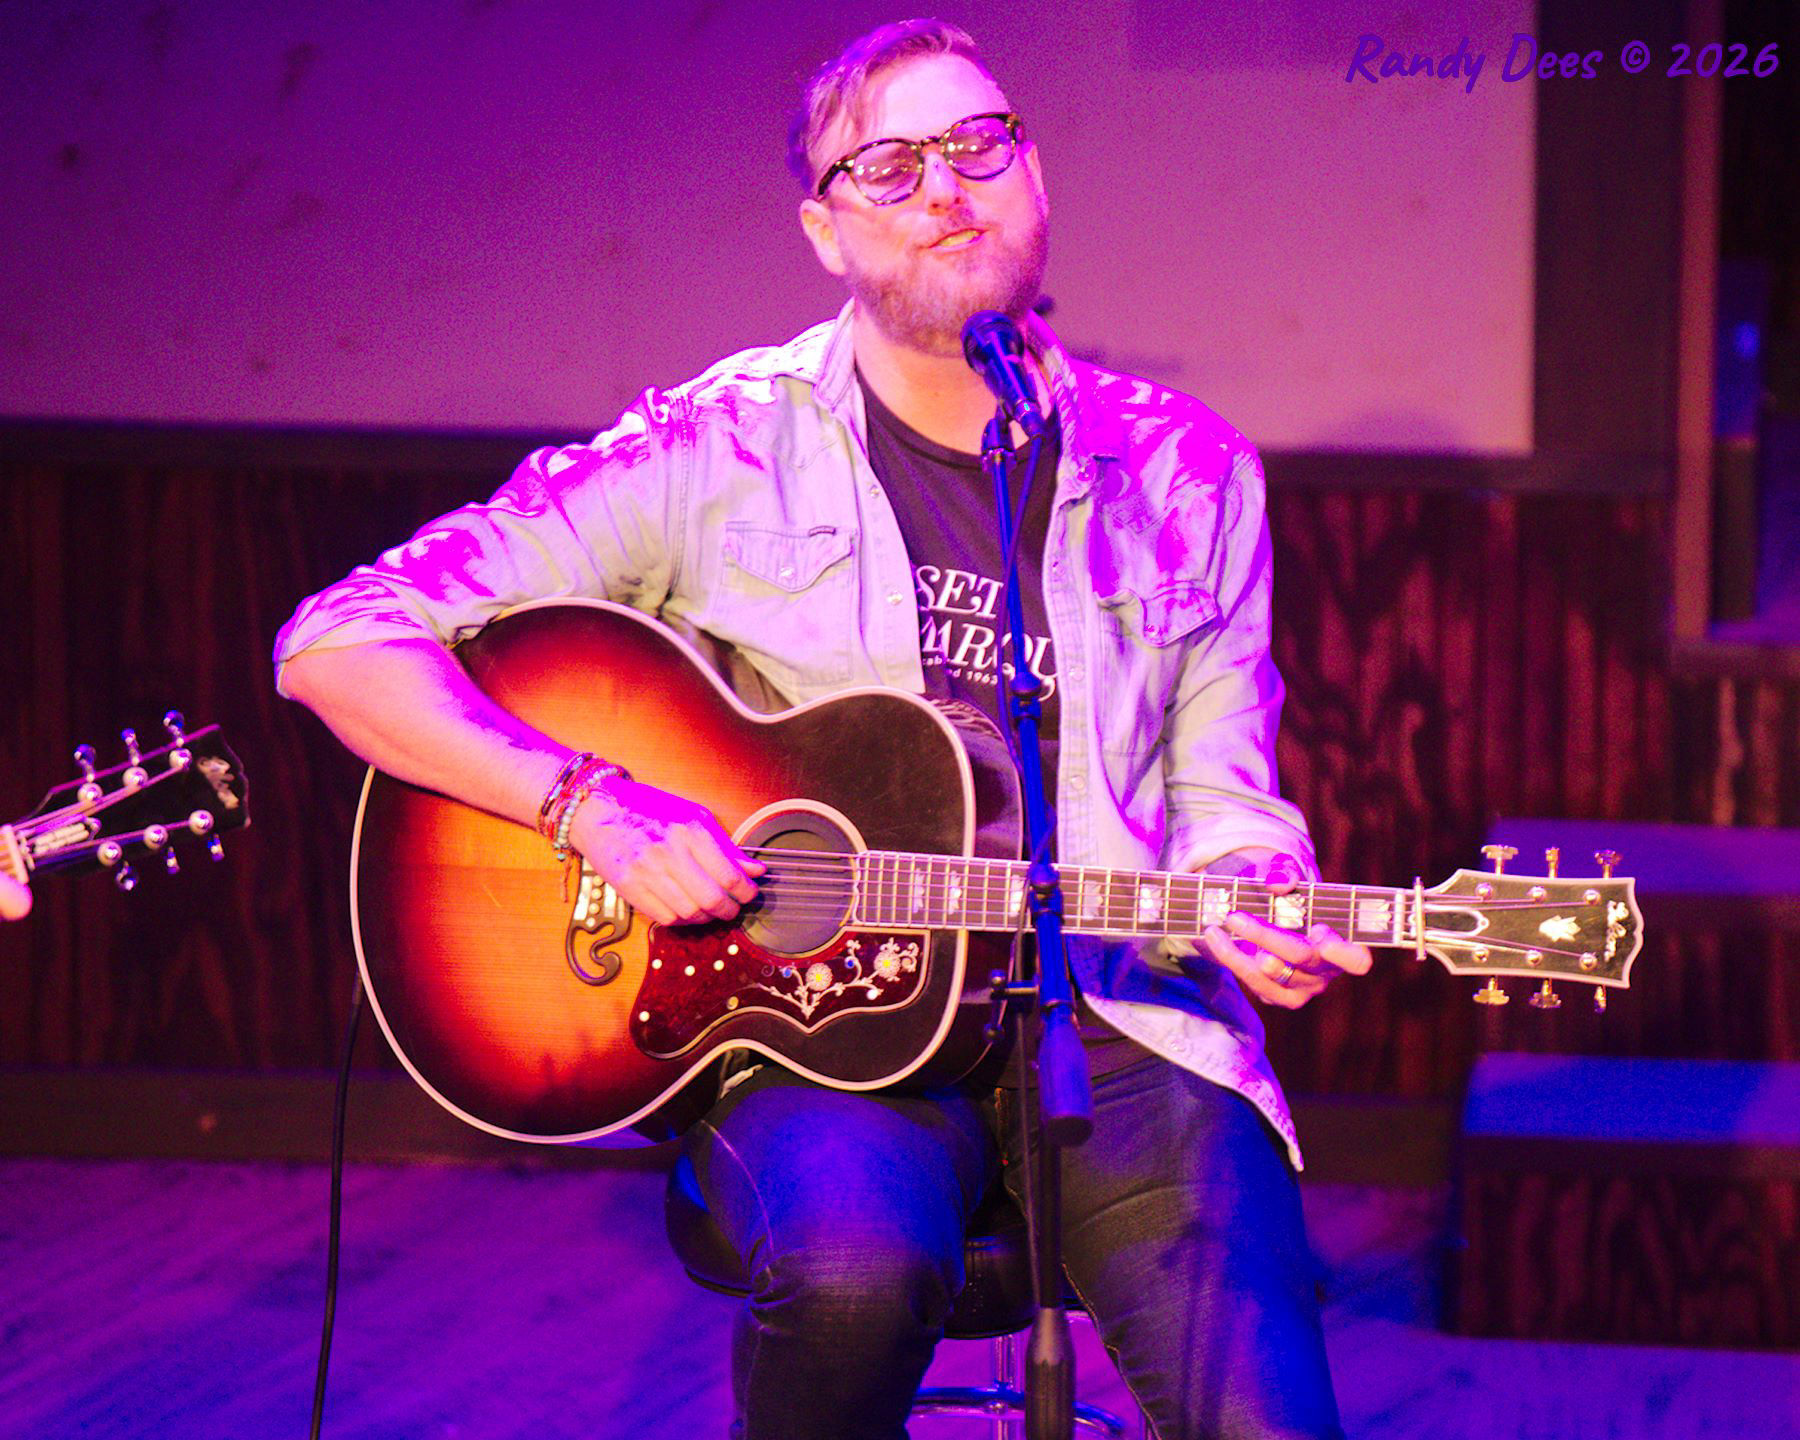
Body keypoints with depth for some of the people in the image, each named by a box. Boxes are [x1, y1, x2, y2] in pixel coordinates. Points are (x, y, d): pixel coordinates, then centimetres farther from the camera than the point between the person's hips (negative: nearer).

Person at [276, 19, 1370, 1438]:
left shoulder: (1186, 472, 11)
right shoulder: (717, 453, 0)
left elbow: (1222, 807, 15)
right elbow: (341, 644, -2)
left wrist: (1261, 920, -9)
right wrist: (595, 802, -16)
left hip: (1115, 1017, 2)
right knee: (856, 1264, -36)